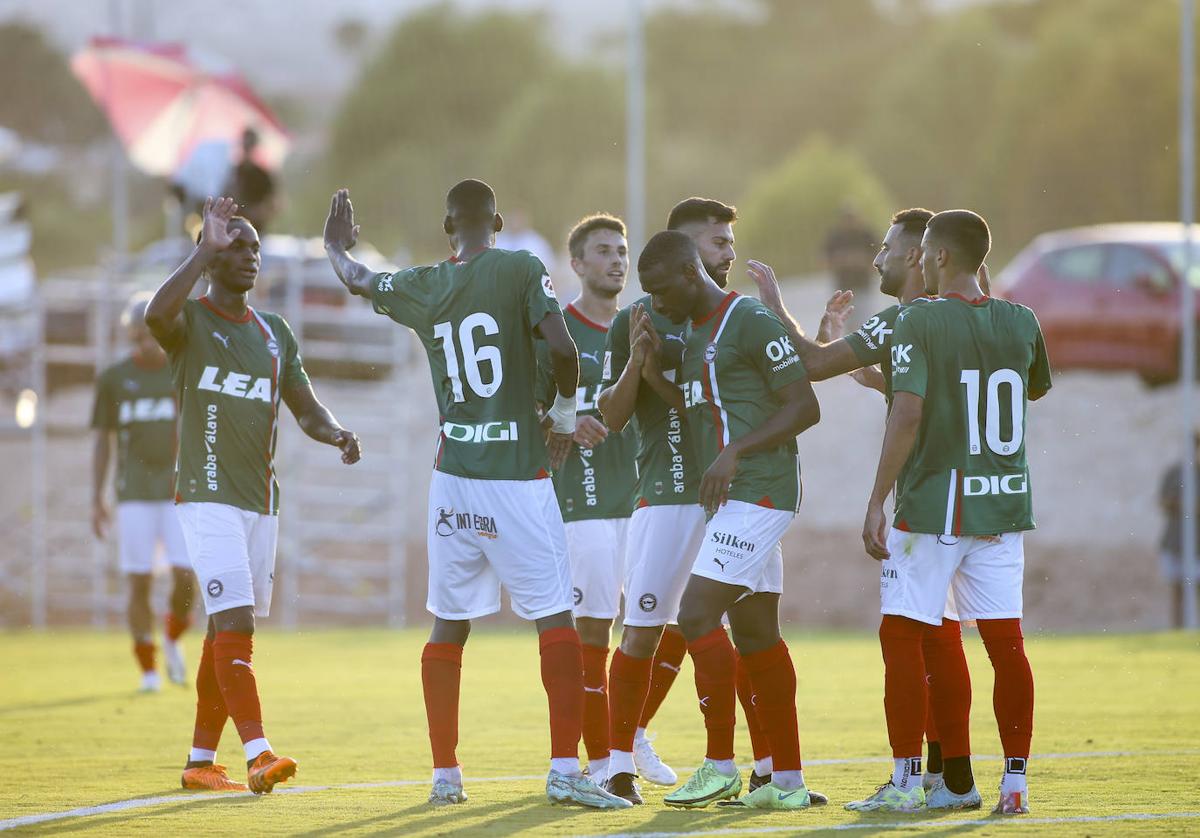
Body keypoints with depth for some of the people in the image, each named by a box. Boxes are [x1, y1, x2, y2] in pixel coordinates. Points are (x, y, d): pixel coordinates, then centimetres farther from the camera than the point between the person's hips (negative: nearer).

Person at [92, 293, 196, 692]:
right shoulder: (113, 379, 4)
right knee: (140, 582, -4)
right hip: (134, 495, 0)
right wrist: (97, 498, 2)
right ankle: (148, 670, 6)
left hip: (179, 494, 0)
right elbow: (102, 441, 7)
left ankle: (173, 640, 19)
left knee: (186, 577, -10)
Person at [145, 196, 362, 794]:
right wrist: (207, 248, -27)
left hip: (261, 500, 7)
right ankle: (257, 756, -26)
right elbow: (156, 315, -30)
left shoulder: (274, 334, 15)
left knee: (226, 633, 11)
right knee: (235, 624, -18)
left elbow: (306, 408, 17)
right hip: (207, 497, -7)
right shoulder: (189, 321, -5)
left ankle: (201, 761, 18)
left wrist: (336, 434, -5)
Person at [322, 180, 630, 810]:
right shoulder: (521, 271, -7)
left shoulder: (421, 286, 5)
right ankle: (565, 771, -9)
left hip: (454, 477, 4)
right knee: (556, 622, -1)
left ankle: (445, 775, 16)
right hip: (517, 477, -4)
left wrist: (335, 247, 49)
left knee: (448, 627, 13)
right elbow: (561, 347, -18)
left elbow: (357, 280, 25)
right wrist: (565, 410, 2)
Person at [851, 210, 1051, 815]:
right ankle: (1015, 782, 4)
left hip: (932, 507, -5)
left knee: (902, 635, 3)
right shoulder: (1020, 323, 6)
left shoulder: (919, 323, -10)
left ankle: (906, 781, 0)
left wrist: (877, 502, -14)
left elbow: (908, 413, -17)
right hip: (1004, 506, 5)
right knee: (1005, 642, 5)